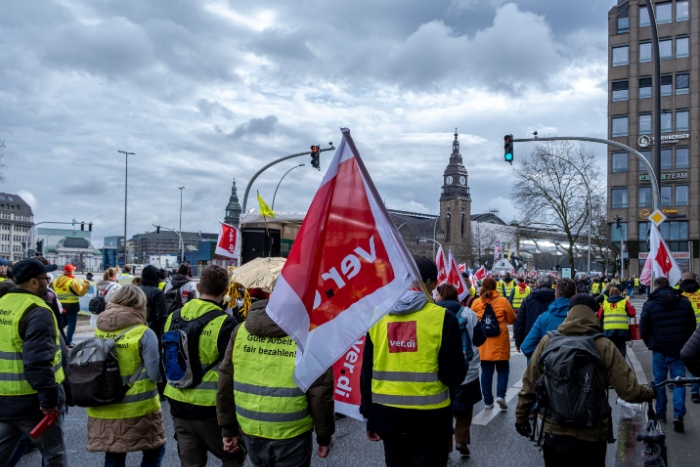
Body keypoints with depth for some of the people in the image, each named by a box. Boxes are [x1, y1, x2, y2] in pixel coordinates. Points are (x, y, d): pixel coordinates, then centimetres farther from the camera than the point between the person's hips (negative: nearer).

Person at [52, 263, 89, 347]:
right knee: (71, 323, 3)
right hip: (71, 306, -6)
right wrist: (85, 285, -2)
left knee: (63, 322, 22)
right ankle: (68, 342, 4)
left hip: (60, 305, 6)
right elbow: (80, 292, -13)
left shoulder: (56, 281, 6)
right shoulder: (72, 282, -16)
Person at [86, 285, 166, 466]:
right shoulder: (143, 334, -14)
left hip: (103, 410, 5)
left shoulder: (98, 330, 0)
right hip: (138, 409, -5)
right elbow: (156, 374, -16)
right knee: (154, 451, 15)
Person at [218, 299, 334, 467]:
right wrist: (324, 435, 0)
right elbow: (320, 391, -12)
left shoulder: (241, 330, 0)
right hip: (291, 435, -4)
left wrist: (228, 429, 12)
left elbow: (225, 386, 3)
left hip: (250, 431, 4)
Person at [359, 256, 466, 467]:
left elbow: (367, 371, 5)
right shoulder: (442, 317, -12)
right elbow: (454, 376, -12)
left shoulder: (378, 317, -1)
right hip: (428, 417, -3)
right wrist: (462, 362, 11)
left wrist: (369, 415, 16)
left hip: (387, 414, 4)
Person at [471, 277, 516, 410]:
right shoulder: (503, 301, -7)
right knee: (503, 369, 15)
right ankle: (500, 395, -1)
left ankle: (488, 401, 13)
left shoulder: (476, 303, -2)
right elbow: (512, 319, 2)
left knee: (486, 371, 10)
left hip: (483, 343, 2)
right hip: (500, 342, -2)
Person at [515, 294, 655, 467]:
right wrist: (650, 392, 12)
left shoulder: (548, 342, -7)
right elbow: (629, 390, -10)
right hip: (591, 436, -1)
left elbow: (529, 385, -2)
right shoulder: (604, 346, -11)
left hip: (554, 433, 1)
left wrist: (521, 417, 11)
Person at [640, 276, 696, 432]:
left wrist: (650, 344, 13)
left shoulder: (650, 305, -6)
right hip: (680, 349, 2)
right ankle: (678, 414, -9)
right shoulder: (684, 302, 3)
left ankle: (660, 412, 20)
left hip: (659, 350, -2)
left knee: (659, 381, 11)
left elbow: (643, 329, -4)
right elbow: (692, 326, 9)